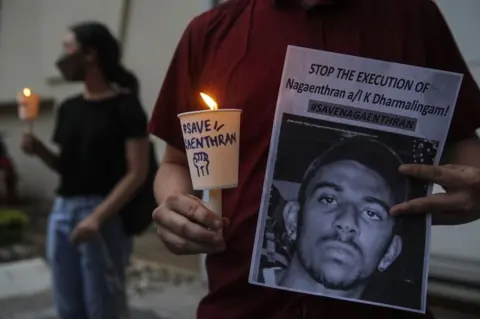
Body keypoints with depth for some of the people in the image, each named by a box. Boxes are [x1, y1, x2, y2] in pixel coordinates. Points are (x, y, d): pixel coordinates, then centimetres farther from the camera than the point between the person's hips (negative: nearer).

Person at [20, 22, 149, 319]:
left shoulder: (125, 107, -8)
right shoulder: (69, 108, 13)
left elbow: (137, 173, -13)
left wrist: (97, 217, -21)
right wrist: (40, 150, 0)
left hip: (103, 216, -7)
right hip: (62, 212, 7)